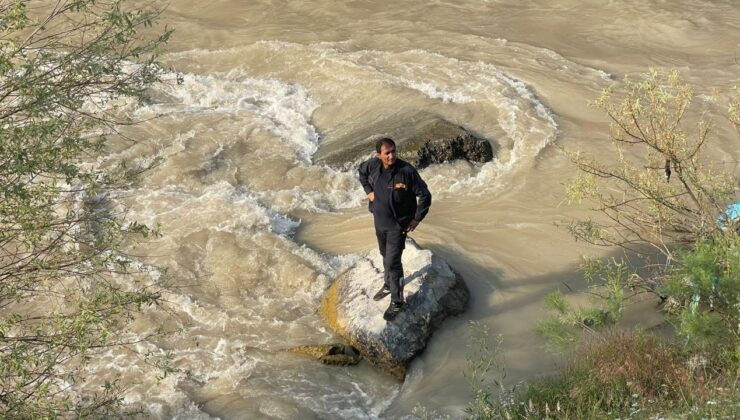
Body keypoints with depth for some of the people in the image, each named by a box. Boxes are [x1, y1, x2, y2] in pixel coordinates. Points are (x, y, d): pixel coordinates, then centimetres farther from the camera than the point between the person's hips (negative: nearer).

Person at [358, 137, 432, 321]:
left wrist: (417, 218, -13)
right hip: (379, 221, 6)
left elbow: (425, 195, -16)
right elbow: (361, 171, 15)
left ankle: (397, 301, 5)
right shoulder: (373, 165, -11)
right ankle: (388, 285, 48)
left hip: (398, 224, -5)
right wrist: (368, 190, 4)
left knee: (393, 261, -8)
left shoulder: (407, 171, -25)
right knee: (385, 255, 25)